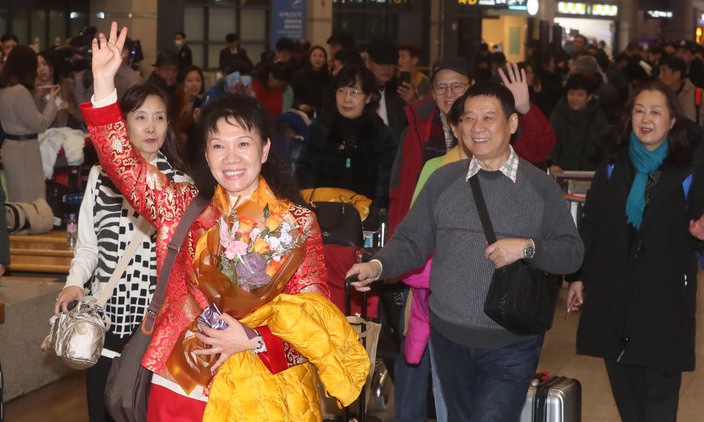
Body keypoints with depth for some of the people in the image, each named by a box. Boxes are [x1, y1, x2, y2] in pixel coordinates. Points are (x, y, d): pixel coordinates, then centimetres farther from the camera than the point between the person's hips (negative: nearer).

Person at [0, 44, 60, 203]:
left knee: (17, 200, 16)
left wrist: (38, 96, 14)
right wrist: (51, 100, -5)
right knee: (29, 200, -2)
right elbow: (40, 123, -16)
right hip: (23, 149, -9)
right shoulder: (20, 91, -21)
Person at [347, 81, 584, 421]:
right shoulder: (443, 180, 4)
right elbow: (412, 241, 4)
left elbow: (572, 252, -3)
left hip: (511, 345, -3)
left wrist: (528, 248, -20)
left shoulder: (540, 187, -2)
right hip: (449, 339, 3)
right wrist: (377, 266, -14)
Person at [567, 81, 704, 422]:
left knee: (660, 386, -1)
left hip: (665, 295, -3)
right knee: (623, 383, 10)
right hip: (612, 294, 3)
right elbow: (590, 225, 10)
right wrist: (578, 277, 9)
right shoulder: (613, 168, 5)